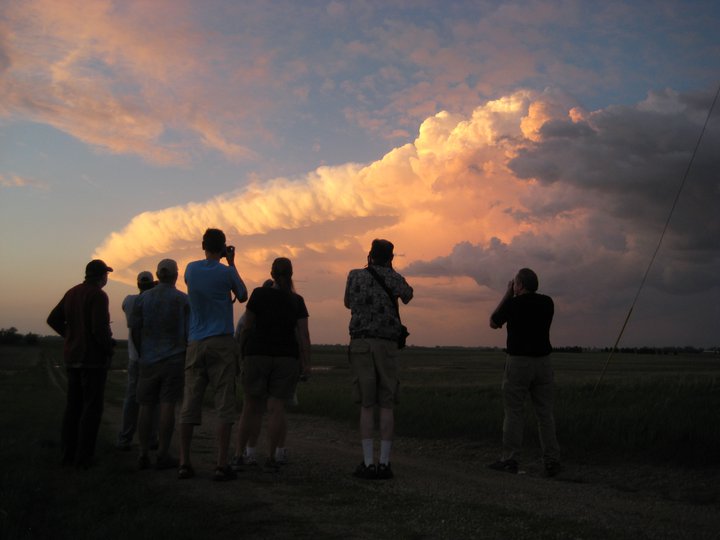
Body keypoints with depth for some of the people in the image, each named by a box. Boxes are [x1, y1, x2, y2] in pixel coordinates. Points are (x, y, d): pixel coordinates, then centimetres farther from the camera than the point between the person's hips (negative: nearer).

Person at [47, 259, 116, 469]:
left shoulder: (72, 293, 10)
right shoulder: (98, 295, -13)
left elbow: (53, 320, 14)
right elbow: (100, 327, -23)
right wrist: (109, 347, -7)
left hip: (73, 357, 7)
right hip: (94, 358, -7)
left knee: (73, 405, 13)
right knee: (92, 407, -1)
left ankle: (68, 453, 16)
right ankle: (83, 457, -1)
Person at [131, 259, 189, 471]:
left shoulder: (143, 299, 3)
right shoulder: (183, 300, -3)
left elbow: (135, 330, 4)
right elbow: (189, 333, -5)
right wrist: (187, 357, 9)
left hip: (149, 360, 2)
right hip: (175, 360, -2)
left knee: (146, 406, 7)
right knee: (167, 405, -1)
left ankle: (143, 454, 9)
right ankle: (163, 455, 0)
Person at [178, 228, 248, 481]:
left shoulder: (191, 269, 7)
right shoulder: (226, 272, -4)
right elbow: (243, 297, 12)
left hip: (195, 344, 4)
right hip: (221, 343, -4)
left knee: (190, 404, 5)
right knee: (224, 405, -2)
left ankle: (184, 463, 6)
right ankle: (222, 465, -4)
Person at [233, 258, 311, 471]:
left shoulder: (259, 294, -1)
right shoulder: (297, 301, 4)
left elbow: (247, 327, 0)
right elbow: (304, 334, -2)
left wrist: (241, 352, 10)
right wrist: (306, 364, 1)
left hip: (257, 355, 0)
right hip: (286, 358, 1)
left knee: (251, 407, 7)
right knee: (276, 408, 1)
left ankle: (240, 455, 6)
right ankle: (272, 457, 0)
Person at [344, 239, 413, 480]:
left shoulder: (355, 275, 6)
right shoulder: (394, 278, 3)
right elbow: (407, 296, 23)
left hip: (361, 344, 1)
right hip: (387, 345, 0)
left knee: (366, 405, 1)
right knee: (386, 405, 3)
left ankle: (368, 463, -2)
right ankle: (384, 463, 2)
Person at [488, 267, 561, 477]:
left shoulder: (513, 304, -9)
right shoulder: (547, 303, 5)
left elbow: (493, 323, 8)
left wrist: (507, 294, 8)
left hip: (518, 362, -4)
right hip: (543, 362, 4)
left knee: (513, 412, 3)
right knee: (545, 413, 7)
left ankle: (509, 460, 5)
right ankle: (552, 461, 7)